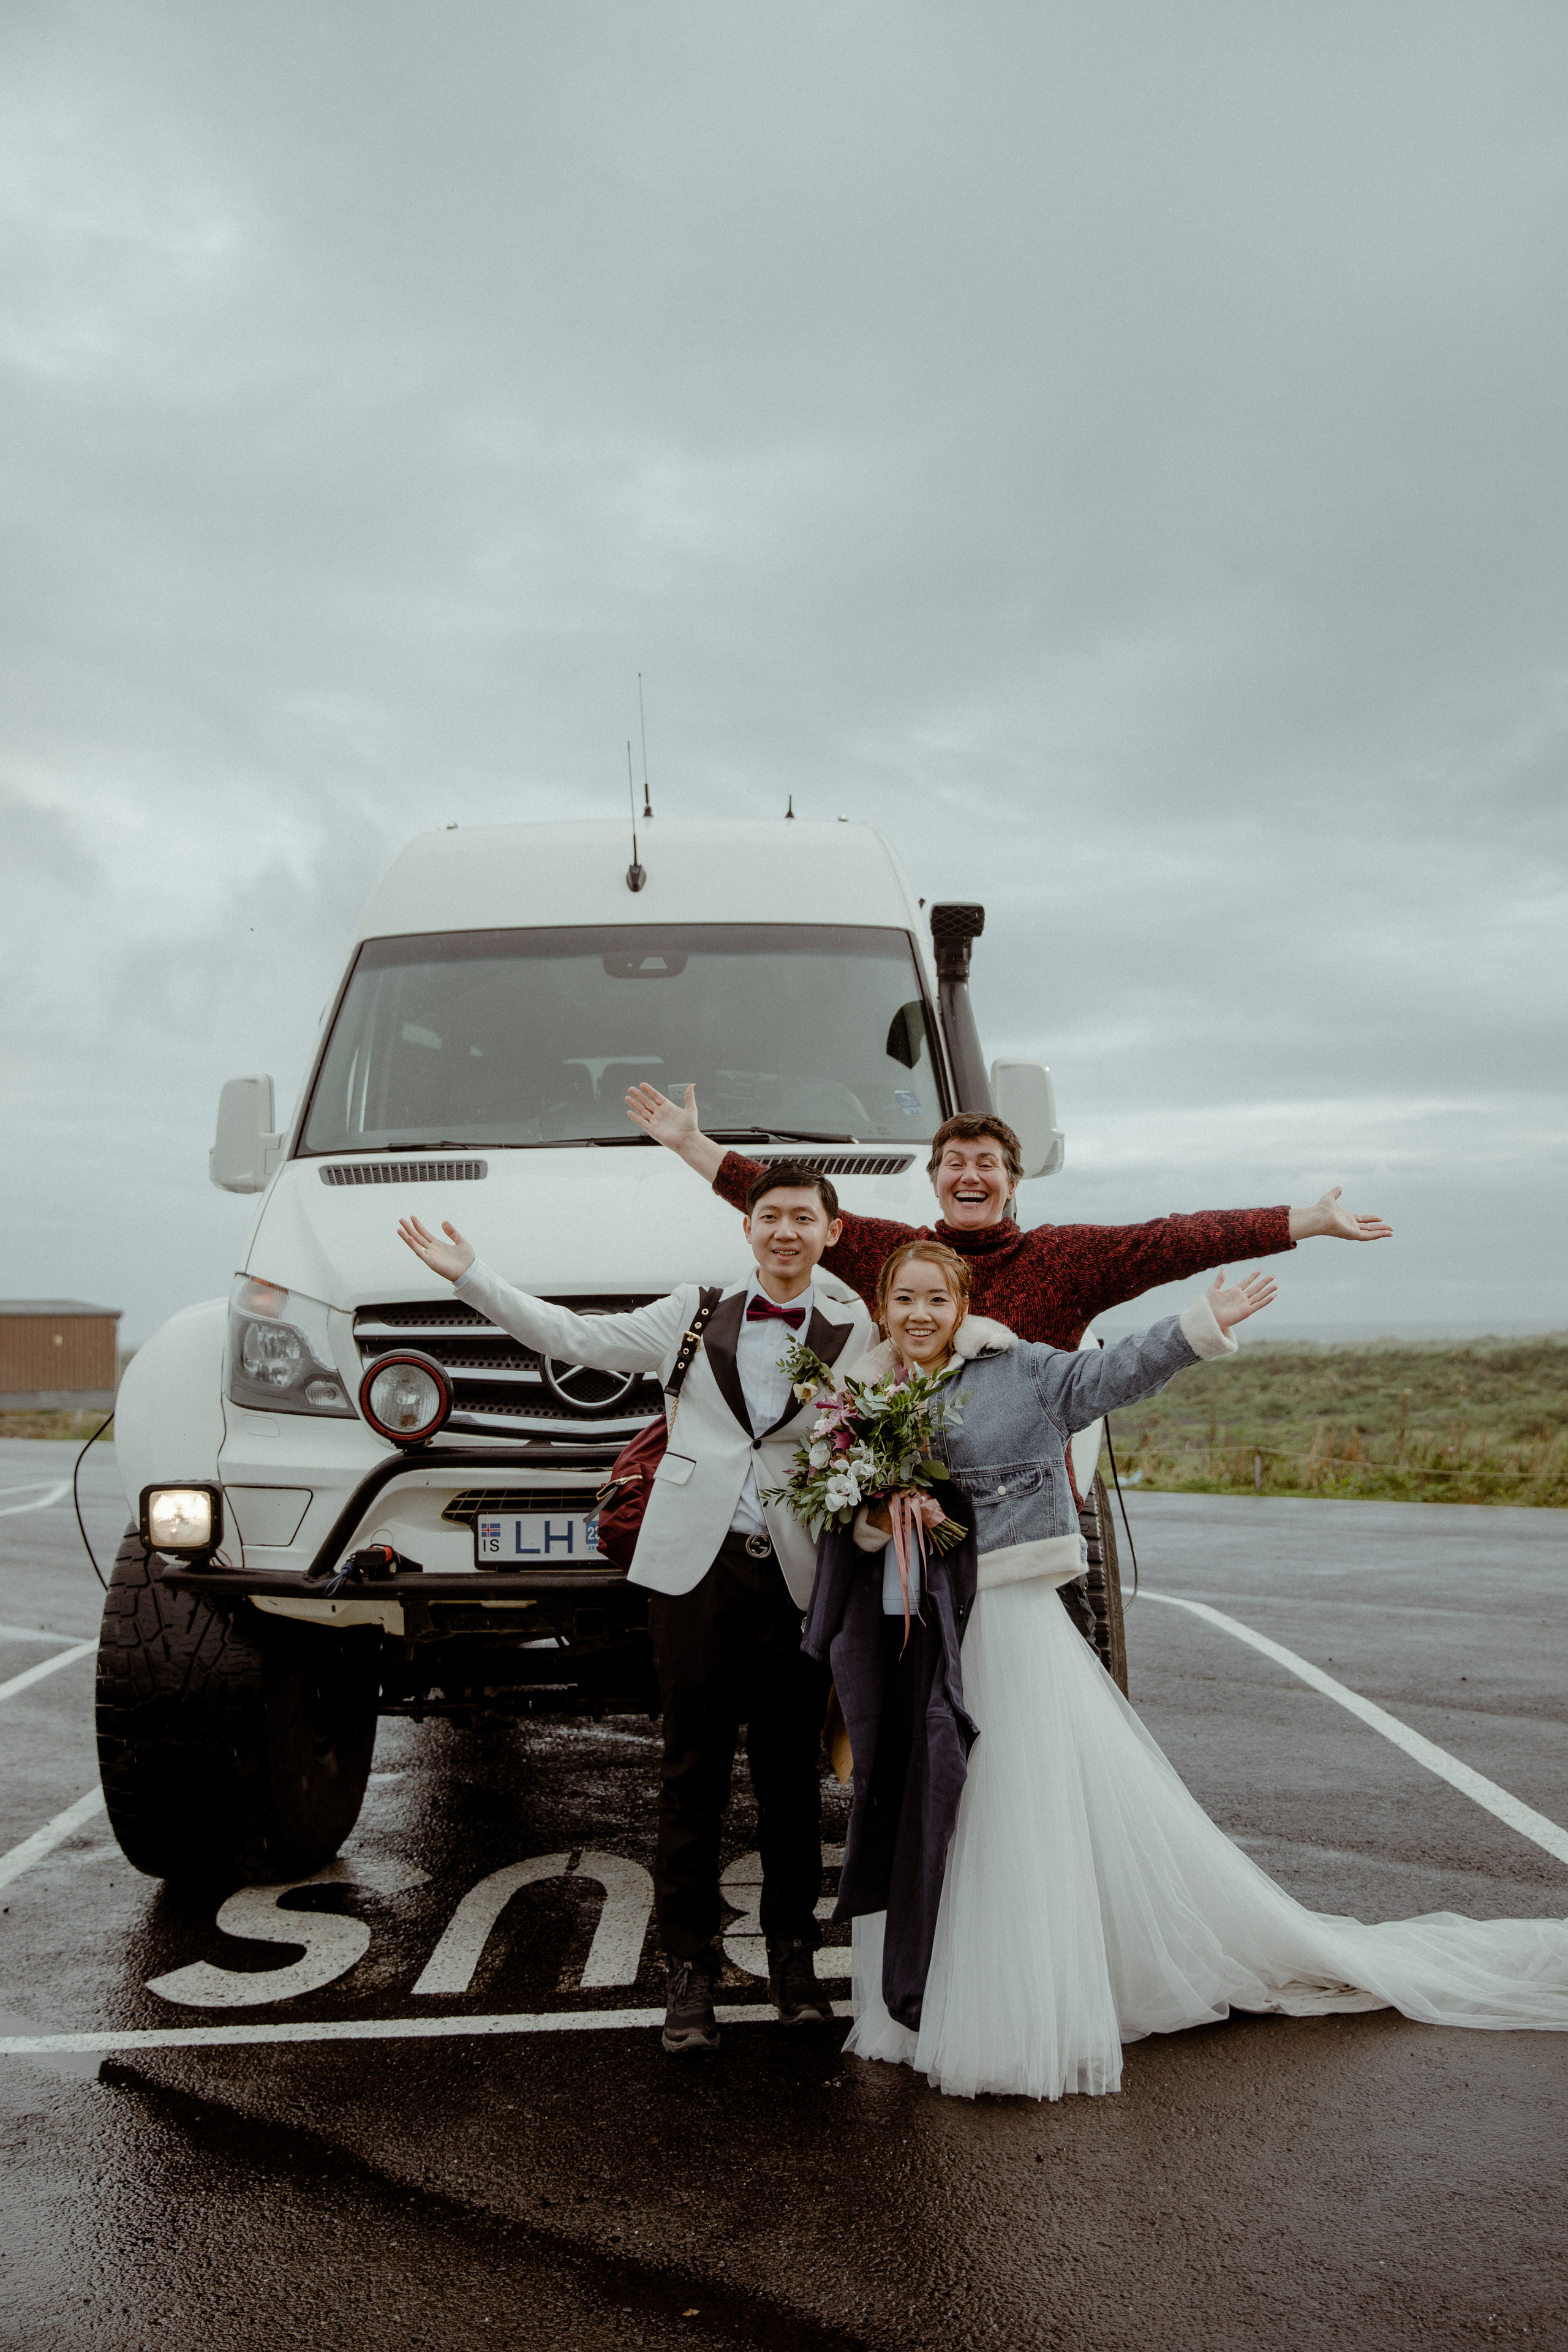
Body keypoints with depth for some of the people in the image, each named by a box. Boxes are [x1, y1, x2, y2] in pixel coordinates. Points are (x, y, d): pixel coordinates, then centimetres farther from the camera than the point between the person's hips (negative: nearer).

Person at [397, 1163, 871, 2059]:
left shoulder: (858, 1334, 4)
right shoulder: (697, 1312, 7)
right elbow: (573, 1337, 9)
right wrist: (470, 1275, 7)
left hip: (800, 1579, 0)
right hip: (696, 1568, 0)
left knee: (792, 1775, 10)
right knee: (694, 1775, 4)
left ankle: (795, 1958, 25)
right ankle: (690, 1968, 14)